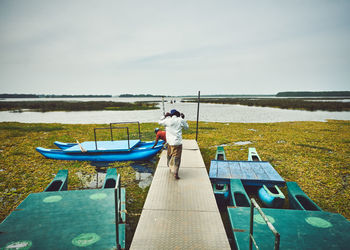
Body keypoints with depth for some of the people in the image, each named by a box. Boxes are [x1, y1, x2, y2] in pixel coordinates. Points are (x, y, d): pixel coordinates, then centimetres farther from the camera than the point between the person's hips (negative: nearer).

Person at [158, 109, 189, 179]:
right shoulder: (180, 120, -4)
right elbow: (186, 127, 13)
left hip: (170, 142, 3)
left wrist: (165, 116, 22)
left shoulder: (167, 120, -2)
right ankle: (175, 172, -9)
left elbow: (160, 122, 17)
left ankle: (171, 168, 41)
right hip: (178, 143, -2)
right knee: (176, 157, 0)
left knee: (170, 155, 23)